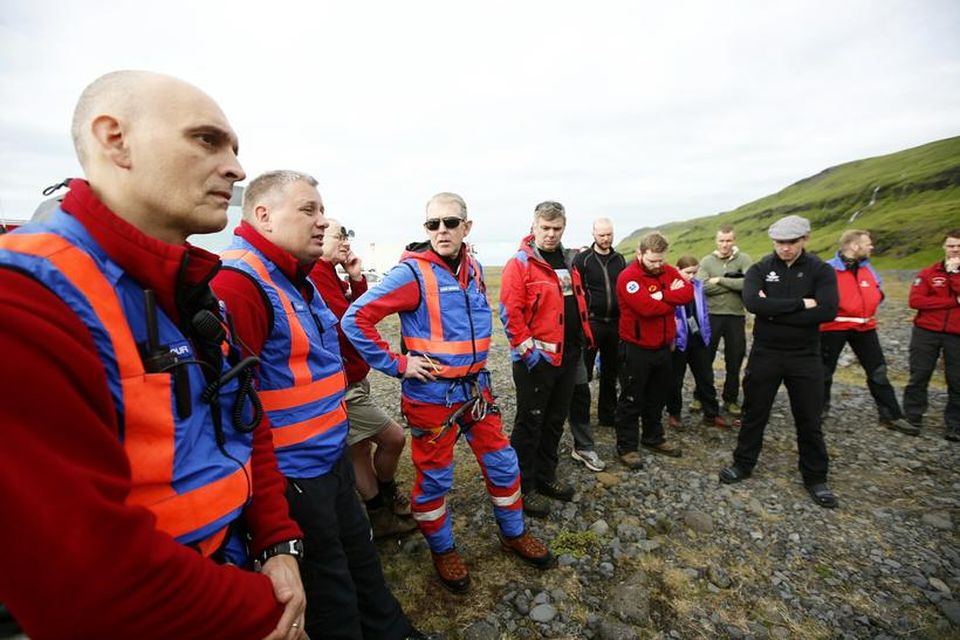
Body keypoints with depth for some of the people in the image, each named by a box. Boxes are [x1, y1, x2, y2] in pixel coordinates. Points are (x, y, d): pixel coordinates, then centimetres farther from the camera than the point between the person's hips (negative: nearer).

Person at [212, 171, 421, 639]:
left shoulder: (295, 278, 9)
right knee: (328, 586, 14)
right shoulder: (238, 282, -23)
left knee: (360, 556, 26)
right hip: (291, 473, -9)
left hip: (332, 457, 10)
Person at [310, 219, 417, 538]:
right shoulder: (316, 276, -21)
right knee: (394, 437, 1)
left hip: (353, 381, 11)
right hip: (344, 387, -11)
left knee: (361, 448, 19)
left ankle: (379, 515, 34)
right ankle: (387, 497, 27)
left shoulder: (328, 275, 13)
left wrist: (356, 279, -1)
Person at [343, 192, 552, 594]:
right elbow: (355, 320, -19)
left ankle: (513, 534, 41)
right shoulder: (412, 273, -16)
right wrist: (397, 365, -17)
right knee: (434, 478, 11)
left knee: (502, 463, 16)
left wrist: (477, 363, 13)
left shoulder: (473, 268, 4)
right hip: (431, 396, -6)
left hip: (475, 389, 6)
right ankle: (442, 551, 37)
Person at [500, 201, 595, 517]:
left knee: (555, 420, 18)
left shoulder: (567, 262, 14)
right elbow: (509, 312, -18)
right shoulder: (520, 263, -11)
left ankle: (545, 476, 35)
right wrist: (527, 349, -19)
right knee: (530, 422, 4)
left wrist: (582, 341, 18)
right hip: (536, 359, -8)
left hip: (567, 356, 8)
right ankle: (523, 486, 20)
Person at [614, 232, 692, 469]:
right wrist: (673, 299, -13)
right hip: (636, 349, -7)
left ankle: (654, 438, 37)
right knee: (631, 400, 3)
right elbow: (647, 307, -29)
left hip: (663, 346, 7)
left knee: (658, 396, 19)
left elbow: (688, 293, -8)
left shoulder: (669, 272, 6)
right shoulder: (628, 277, -18)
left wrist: (662, 295, -22)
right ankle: (627, 446, 15)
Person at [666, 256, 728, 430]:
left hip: (698, 339, 6)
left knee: (706, 377, 13)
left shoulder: (698, 286, 6)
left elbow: (704, 312, 14)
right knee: (676, 380, 8)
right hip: (679, 341, -5)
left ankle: (711, 414, 26)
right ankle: (673, 413, 24)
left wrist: (706, 334, 8)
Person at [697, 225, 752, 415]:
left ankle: (730, 399, 27)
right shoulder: (707, 261, 1)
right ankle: (700, 397, 22)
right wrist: (734, 284, -14)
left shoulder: (743, 259, 0)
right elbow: (703, 286, -14)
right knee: (705, 359, 8)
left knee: (734, 362, 11)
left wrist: (720, 280, -15)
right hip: (711, 315, 0)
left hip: (736, 316, 0)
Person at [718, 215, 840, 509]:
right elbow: (752, 303, -22)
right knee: (754, 413, 12)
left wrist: (774, 312, -19)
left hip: (805, 357, 0)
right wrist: (799, 304, -22)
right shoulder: (759, 269, -3)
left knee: (809, 420, 11)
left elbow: (827, 311, -19)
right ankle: (743, 463, 29)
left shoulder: (821, 270, -3)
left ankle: (815, 478, 30)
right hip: (765, 354, 0)